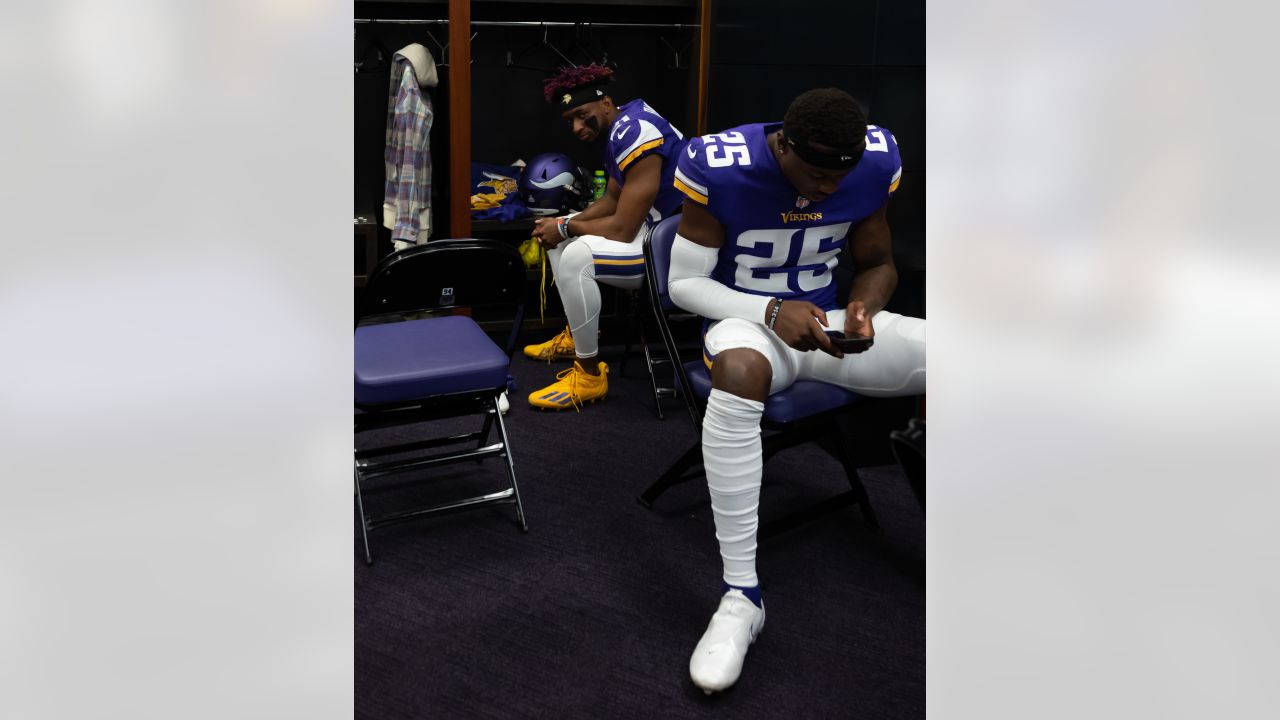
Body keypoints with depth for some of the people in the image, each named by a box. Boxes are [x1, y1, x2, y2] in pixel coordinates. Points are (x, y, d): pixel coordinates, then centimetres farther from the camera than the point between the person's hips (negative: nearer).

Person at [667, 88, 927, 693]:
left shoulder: (877, 162, -8)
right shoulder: (722, 169, -19)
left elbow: (877, 263, 9)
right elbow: (684, 283, -10)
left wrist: (864, 307, -14)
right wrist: (772, 311, -25)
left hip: (829, 320, 5)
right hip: (746, 318, -4)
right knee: (739, 369, -43)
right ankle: (741, 595, -34)